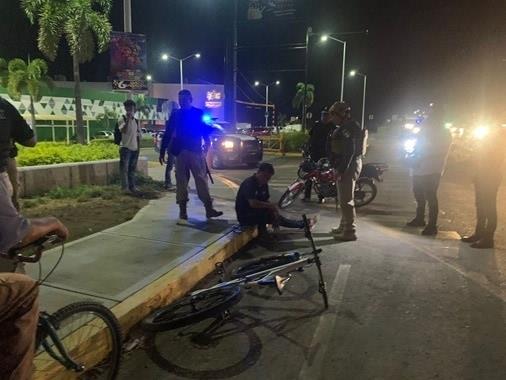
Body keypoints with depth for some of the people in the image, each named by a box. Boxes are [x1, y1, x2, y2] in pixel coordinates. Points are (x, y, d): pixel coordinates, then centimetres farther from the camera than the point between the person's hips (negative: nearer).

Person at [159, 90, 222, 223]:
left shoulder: (199, 113, 4)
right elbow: (167, 134, 8)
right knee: (181, 182, 4)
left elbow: (206, 132, 4)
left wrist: (206, 148, -10)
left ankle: (209, 209, 2)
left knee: (202, 180, -2)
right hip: (180, 152, 2)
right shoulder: (175, 114, 7)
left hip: (196, 152, -1)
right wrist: (162, 152, 5)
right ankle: (183, 212, 11)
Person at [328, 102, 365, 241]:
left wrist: (341, 170, -24)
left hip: (349, 166, -11)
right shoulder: (344, 127, 17)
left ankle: (350, 231, -2)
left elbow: (350, 151, -24)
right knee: (344, 199, 18)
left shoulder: (349, 127, -16)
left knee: (346, 200, -8)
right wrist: (338, 168, 19)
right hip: (344, 166, 11)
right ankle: (343, 226, 30)